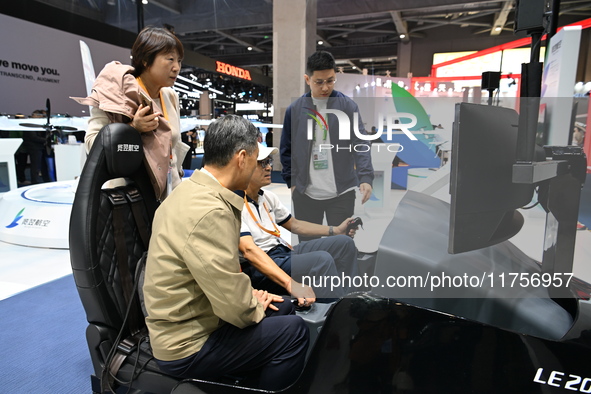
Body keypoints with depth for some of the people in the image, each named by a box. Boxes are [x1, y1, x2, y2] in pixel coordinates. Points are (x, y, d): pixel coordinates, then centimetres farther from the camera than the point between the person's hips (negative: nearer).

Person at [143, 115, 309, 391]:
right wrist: (255, 307, -7)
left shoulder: (192, 191, 2)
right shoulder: (209, 211, -30)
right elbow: (236, 309, -28)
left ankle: (256, 379, 29)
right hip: (187, 344, -9)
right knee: (294, 331, -5)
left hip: (184, 320, 9)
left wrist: (250, 294, 2)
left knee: (283, 306, 13)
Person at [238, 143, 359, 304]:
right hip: (259, 267, -9)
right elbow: (249, 250, -29)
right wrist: (290, 284, -39)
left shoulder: (268, 197, 11)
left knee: (344, 242, 4)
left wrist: (336, 230, 12)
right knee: (322, 259, -30)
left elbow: (294, 224, 21)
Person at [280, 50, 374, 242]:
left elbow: (360, 143, -8)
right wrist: (291, 181, 4)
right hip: (305, 194, 2)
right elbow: (286, 149, 8)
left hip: (342, 193, -1)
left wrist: (365, 177, -21)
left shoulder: (348, 106, -3)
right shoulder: (295, 109, 1)